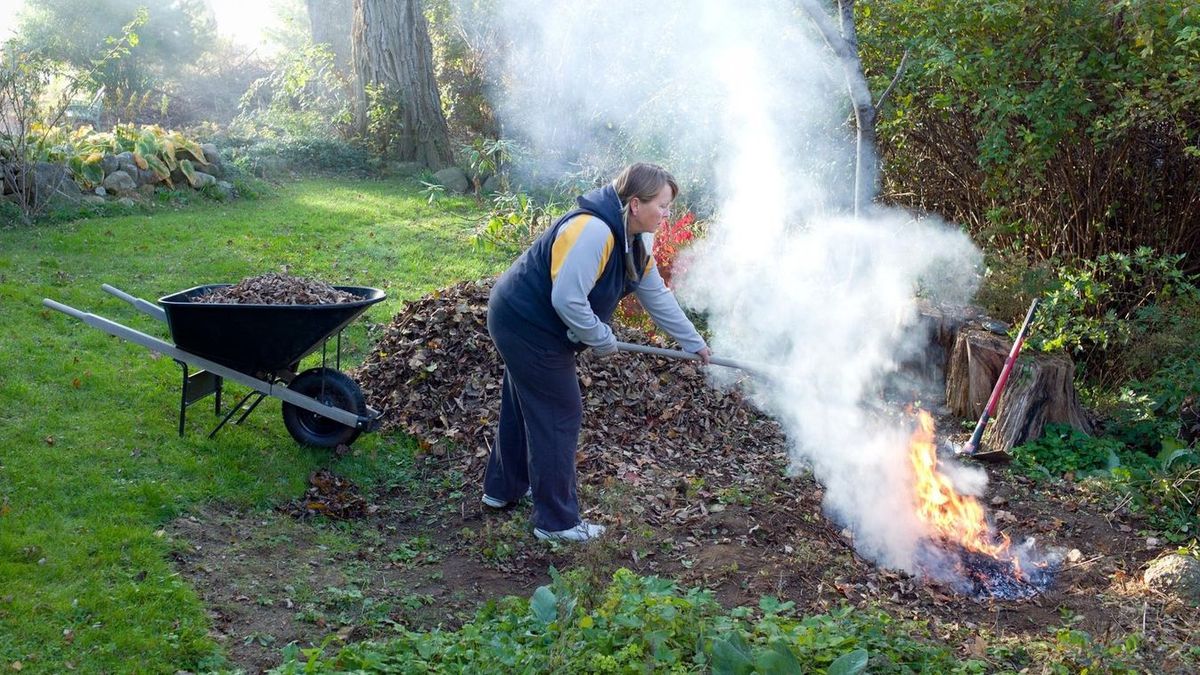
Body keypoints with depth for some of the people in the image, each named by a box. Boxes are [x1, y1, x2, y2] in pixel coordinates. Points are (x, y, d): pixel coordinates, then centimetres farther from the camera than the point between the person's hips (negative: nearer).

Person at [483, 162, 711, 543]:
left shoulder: (634, 241, 3)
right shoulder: (592, 232, -30)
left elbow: (657, 296, 12)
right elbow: (568, 300, -33)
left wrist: (694, 343, 14)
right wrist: (602, 340, -18)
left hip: (523, 324, 11)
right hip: (527, 326, -11)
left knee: (523, 407, 24)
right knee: (560, 416, -4)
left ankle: (503, 489, 43)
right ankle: (557, 522, 8)